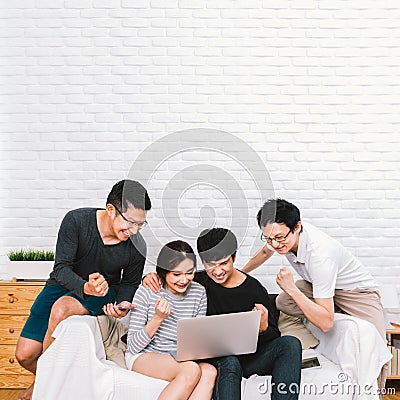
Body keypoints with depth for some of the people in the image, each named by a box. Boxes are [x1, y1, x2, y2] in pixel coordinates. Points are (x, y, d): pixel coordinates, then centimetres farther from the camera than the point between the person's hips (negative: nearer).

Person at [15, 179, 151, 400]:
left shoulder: (136, 247, -17)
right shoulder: (76, 220, -23)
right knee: (25, 355, -8)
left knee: (62, 308, -34)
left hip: (104, 293, -1)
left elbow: (129, 283, 0)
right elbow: (61, 267, -21)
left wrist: (122, 303, -23)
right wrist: (85, 287, -41)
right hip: (63, 284, 1)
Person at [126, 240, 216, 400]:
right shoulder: (147, 291, -12)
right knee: (192, 370, -32)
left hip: (180, 358, 4)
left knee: (209, 372, -29)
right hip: (143, 356, -4)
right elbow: (133, 347, -12)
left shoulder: (199, 292, 0)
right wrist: (158, 318, -24)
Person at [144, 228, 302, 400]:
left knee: (291, 344, -21)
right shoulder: (197, 282, -3)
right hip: (214, 358, -2)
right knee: (229, 363, -36)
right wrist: (150, 277, -9)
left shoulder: (254, 289, -2)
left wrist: (264, 328, -22)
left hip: (249, 357, 2)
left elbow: (274, 337, 1)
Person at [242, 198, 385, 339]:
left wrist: (291, 289, -41)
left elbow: (326, 323, -38)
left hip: (357, 289, -6)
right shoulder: (280, 232, -17)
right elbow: (265, 252, 13)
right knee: (282, 302, -22)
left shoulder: (320, 255, -39)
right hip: (317, 284, 7)